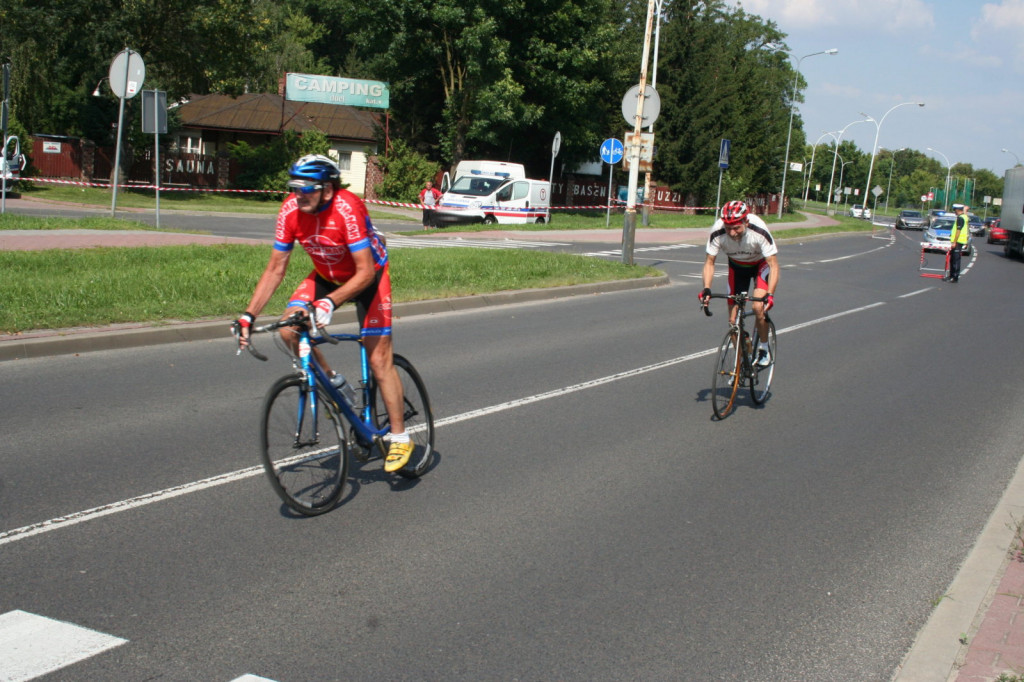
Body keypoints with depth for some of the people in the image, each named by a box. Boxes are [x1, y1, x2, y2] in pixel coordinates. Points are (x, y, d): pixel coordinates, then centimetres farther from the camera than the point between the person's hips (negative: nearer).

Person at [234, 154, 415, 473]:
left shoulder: (347, 208, -34)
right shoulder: (290, 210, -19)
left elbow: (365, 271, -35)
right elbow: (275, 270, -12)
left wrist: (330, 302, -48)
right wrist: (248, 315, -19)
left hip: (368, 275, -5)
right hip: (326, 275, 5)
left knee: (378, 358, -8)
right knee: (289, 331, -17)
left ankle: (400, 438, 4)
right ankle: (331, 380, 10)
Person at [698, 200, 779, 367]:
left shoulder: (759, 231, -37)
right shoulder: (718, 232, -31)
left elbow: (773, 265, -32)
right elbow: (709, 262, -18)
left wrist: (770, 294, -44)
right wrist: (706, 289, -33)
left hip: (761, 264, -3)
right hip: (737, 266, 3)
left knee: (758, 306, -26)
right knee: (733, 320, -2)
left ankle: (764, 348, -1)